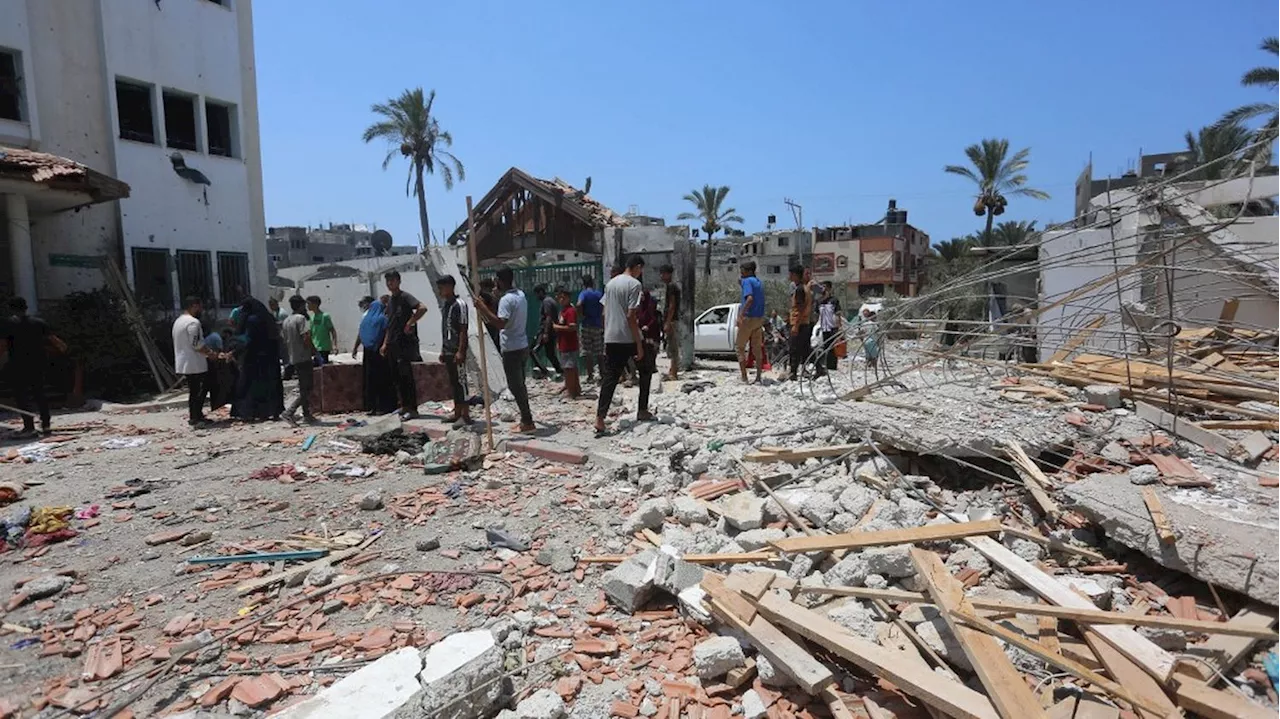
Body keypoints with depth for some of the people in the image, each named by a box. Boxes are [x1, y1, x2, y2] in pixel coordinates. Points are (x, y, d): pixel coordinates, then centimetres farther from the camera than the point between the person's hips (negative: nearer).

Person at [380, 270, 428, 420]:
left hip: (405, 343, -9)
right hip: (392, 345, 9)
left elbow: (423, 308, -25)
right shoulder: (390, 301, 18)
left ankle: (412, 409, -5)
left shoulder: (405, 297, -8)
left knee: (406, 376, -8)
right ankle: (404, 405, 20)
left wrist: (410, 323, -20)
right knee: (397, 377, 11)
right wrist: (385, 343, 16)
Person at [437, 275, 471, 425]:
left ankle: (465, 414, -1)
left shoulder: (459, 305, -12)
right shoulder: (445, 306, 15)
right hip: (448, 351, 8)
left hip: (457, 351, -8)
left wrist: (460, 351, -20)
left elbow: (463, 330, -16)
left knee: (460, 381, -6)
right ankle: (457, 412, 19)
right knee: (453, 382, 12)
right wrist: (442, 351, 17)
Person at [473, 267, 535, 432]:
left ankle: (528, 422, 0)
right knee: (520, 384, 17)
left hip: (511, 348, -9)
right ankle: (525, 418, 24)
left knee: (515, 386, -2)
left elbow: (501, 323, -31)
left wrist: (483, 308, -27)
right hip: (522, 345, 9)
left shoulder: (506, 299, -19)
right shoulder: (521, 295, 10)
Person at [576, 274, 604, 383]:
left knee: (587, 352, 2)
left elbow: (579, 305, -26)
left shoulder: (583, 293, -5)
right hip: (598, 326, 3)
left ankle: (590, 375, 1)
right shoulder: (600, 294, 6)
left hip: (587, 326, -3)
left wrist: (580, 317, -11)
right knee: (600, 352, 11)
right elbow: (604, 310, 7)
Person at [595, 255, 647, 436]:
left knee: (609, 378, 2)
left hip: (611, 338, 6)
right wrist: (639, 345, -14)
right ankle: (643, 411, 21)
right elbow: (631, 316, -16)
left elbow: (605, 313, 14)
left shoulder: (610, 283, 13)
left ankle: (600, 419, -10)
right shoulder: (634, 284, -10)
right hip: (629, 338, -6)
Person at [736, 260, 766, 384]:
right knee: (757, 349, 10)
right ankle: (758, 377, 12)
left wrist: (741, 315, -30)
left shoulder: (747, 281, -12)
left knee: (740, 347, 2)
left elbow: (750, 298, -26)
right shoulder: (759, 282, 14)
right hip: (759, 318, 8)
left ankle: (744, 377, -1)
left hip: (748, 318, -8)